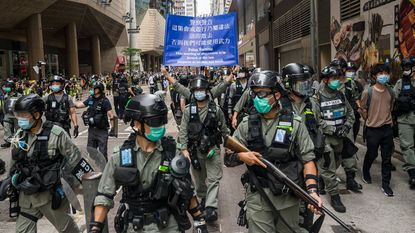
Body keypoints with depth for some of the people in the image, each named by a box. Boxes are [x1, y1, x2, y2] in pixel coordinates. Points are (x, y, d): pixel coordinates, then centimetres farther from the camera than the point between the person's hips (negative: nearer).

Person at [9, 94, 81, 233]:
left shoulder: (56, 134, -17)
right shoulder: (19, 136, 0)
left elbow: (74, 158, -9)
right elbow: (14, 165, 13)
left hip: (51, 195, -5)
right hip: (26, 196, 5)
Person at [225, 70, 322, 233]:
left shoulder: (294, 123, -3)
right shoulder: (247, 124, 1)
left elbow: (308, 159, -4)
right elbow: (228, 158, 4)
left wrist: (312, 190, -17)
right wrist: (241, 156, -17)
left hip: (288, 197, 0)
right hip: (257, 197, 0)